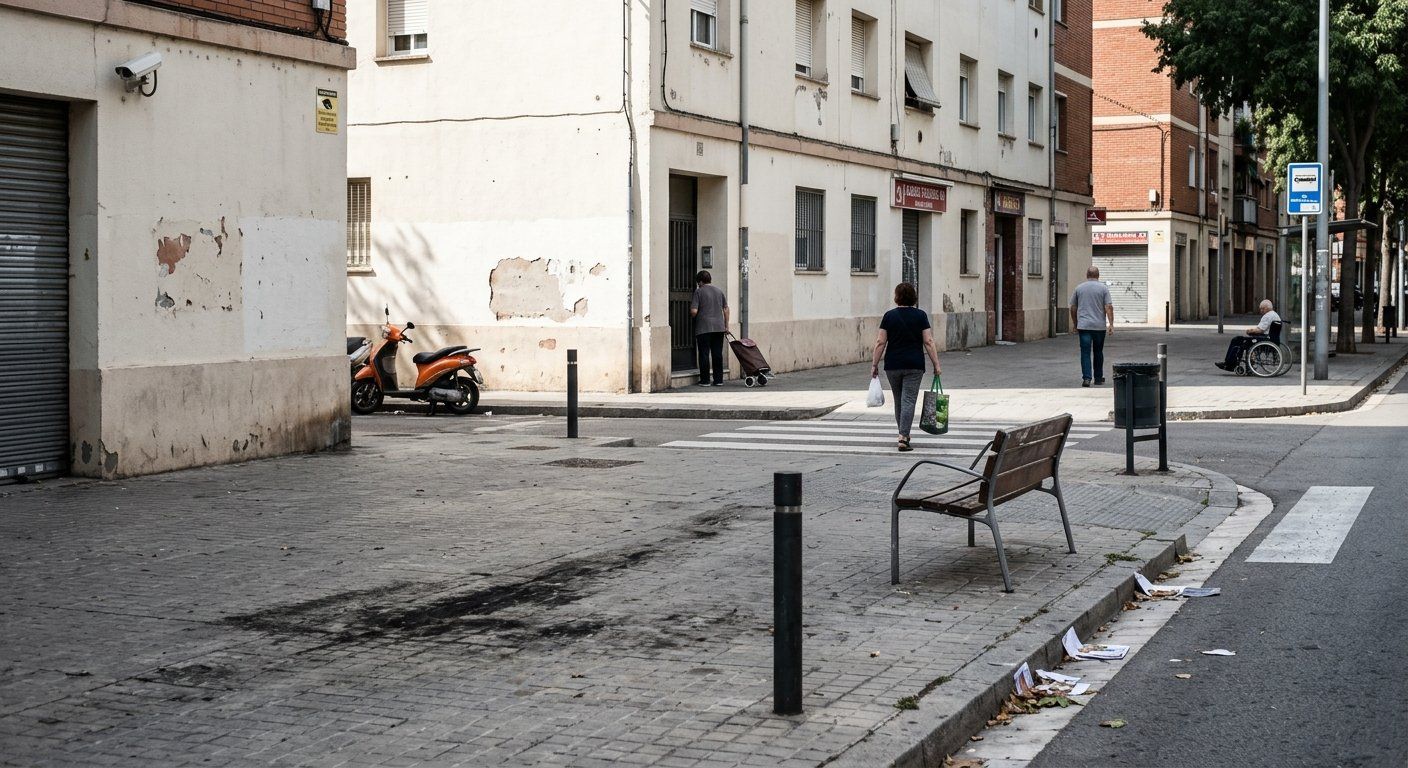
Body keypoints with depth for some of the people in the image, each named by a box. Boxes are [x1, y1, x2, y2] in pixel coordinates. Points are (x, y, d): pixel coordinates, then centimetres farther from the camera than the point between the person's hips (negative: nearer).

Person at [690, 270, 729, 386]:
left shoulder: (699, 292, -5)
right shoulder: (719, 291, 11)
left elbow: (694, 311, -11)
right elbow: (726, 309, 11)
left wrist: (692, 315, 11)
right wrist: (726, 325, 17)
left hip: (703, 328, -5)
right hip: (719, 327, 5)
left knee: (704, 355, 1)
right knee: (718, 354, 8)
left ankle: (705, 380, 2)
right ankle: (718, 380, 9)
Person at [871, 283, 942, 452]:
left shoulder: (889, 316, 0)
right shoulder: (920, 315, -1)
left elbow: (880, 342, -2)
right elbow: (928, 342, -5)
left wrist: (874, 364, 4)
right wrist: (936, 365, -2)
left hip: (893, 365, 1)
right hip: (914, 365, -1)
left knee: (898, 400, 16)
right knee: (908, 400, -4)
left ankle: (903, 433, 29)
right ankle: (903, 438, -15)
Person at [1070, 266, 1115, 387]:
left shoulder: (1079, 288, 6)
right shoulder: (1103, 288, 1)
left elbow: (1073, 308, 9)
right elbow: (1108, 307, -6)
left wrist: (1075, 324, 19)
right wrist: (1111, 324, -6)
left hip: (1083, 326, 0)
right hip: (1099, 326, 0)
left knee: (1085, 352, -3)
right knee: (1098, 352, 13)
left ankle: (1086, 378, -14)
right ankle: (1098, 378, 21)